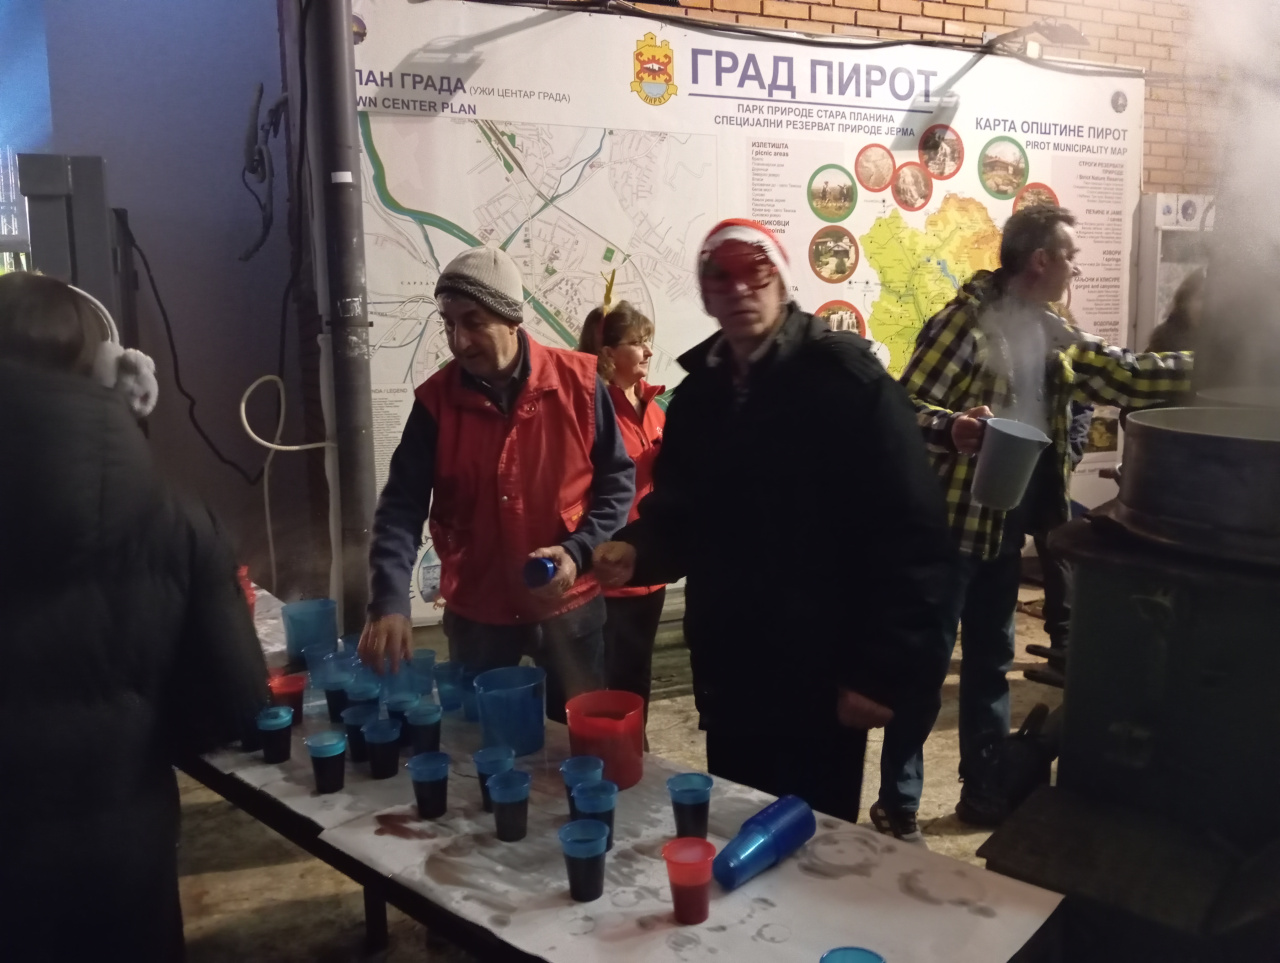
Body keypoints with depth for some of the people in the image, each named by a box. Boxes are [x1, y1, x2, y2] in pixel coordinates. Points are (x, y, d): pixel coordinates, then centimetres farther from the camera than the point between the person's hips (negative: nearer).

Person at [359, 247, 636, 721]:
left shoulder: (577, 381, -10)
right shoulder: (436, 400, -7)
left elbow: (618, 479, -2)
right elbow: (402, 505, -11)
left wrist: (579, 551, -17)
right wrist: (389, 603, -25)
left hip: (569, 604, -1)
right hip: (476, 611, 1)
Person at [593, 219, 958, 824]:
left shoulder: (847, 380, -12)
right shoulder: (700, 392, 8)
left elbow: (909, 534, -16)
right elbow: (680, 514, 12)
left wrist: (883, 669, -18)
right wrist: (637, 550, -11)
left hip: (818, 675, -6)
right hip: (726, 672, 6)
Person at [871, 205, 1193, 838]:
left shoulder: (1052, 335, 11)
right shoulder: (967, 319, -14)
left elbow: (1125, 376, 13)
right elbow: (905, 406, -18)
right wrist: (950, 430, -37)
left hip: (1009, 519, 9)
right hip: (953, 518, -8)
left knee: (991, 658, 17)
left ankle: (984, 791, 30)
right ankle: (897, 804, 11)